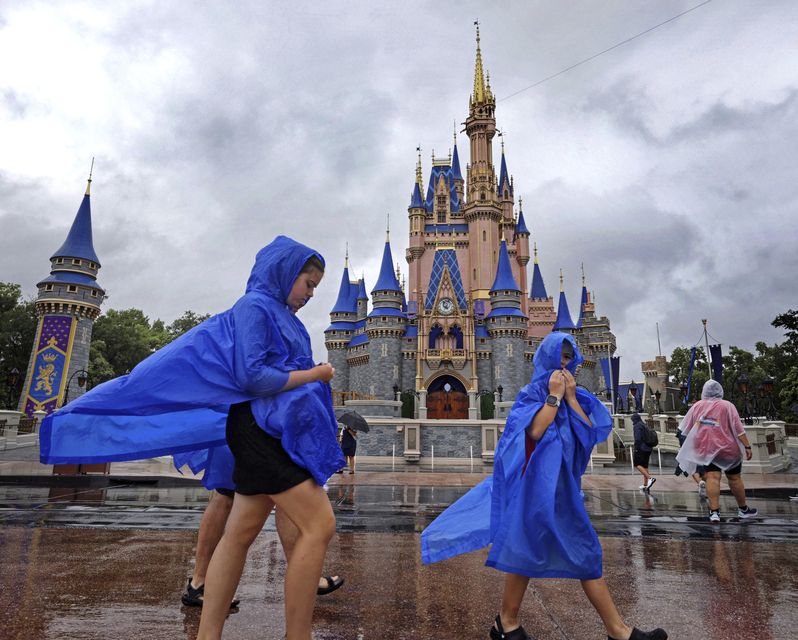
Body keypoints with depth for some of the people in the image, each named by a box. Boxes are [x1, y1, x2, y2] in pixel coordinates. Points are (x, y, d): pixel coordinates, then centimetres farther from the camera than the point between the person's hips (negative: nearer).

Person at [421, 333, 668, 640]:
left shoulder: (577, 396, 12)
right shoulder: (531, 393, -5)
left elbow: (590, 432, -1)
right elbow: (535, 431, -21)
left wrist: (570, 397, -6)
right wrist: (554, 396, -15)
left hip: (564, 483, 7)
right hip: (537, 481, -7)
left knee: (586, 552, 10)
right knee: (528, 548, -1)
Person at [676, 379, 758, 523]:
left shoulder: (697, 406, 4)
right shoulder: (727, 406, -4)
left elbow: (686, 429, 8)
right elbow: (738, 429, -10)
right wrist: (747, 446, -6)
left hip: (707, 448, 1)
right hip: (728, 448, -1)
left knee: (712, 478, -4)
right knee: (734, 478, 13)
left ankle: (714, 511, -14)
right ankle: (743, 509, 29)